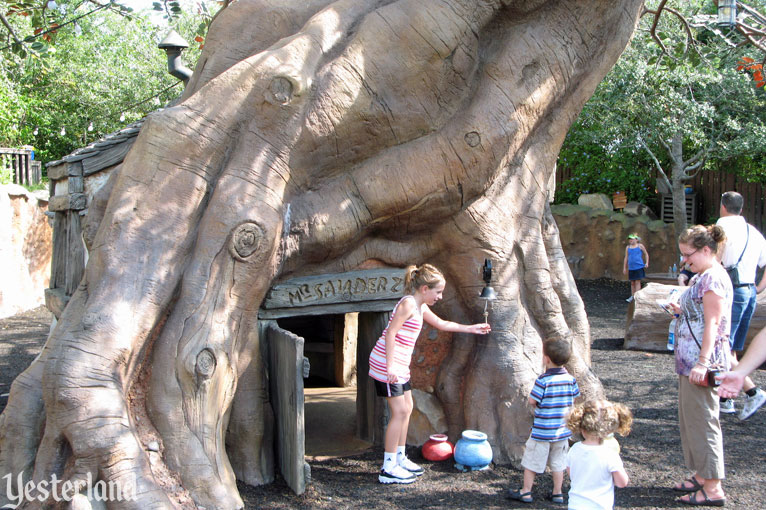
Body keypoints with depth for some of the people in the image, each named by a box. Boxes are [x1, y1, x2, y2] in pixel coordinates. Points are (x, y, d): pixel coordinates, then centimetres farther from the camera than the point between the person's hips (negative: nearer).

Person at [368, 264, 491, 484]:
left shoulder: (421, 307, 14)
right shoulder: (408, 303, -16)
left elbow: (441, 324, 29)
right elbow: (390, 333, -21)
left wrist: (470, 328, 30)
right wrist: (390, 366, -24)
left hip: (399, 365, 10)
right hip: (387, 363, -10)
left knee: (407, 408, 14)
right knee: (399, 412, -9)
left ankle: (400, 459, 25)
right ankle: (388, 468, -3)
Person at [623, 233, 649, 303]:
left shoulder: (640, 246, 1)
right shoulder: (628, 247, 9)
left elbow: (646, 254, 10)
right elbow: (626, 258, 13)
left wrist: (647, 262, -1)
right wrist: (624, 268, 12)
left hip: (639, 267, -4)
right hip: (631, 268, 4)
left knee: (637, 282, -7)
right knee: (632, 283, 10)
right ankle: (632, 296, 18)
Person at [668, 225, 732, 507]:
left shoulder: (713, 278, -16)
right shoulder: (702, 277, 15)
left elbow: (712, 324, -22)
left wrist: (703, 362, -26)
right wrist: (681, 311, 9)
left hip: (702, 362, -11)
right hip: (690, 360, 11)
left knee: (702, 421, -5)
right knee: (691, 419, 17)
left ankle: (713, 489, 2)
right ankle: (702, 476, 28)